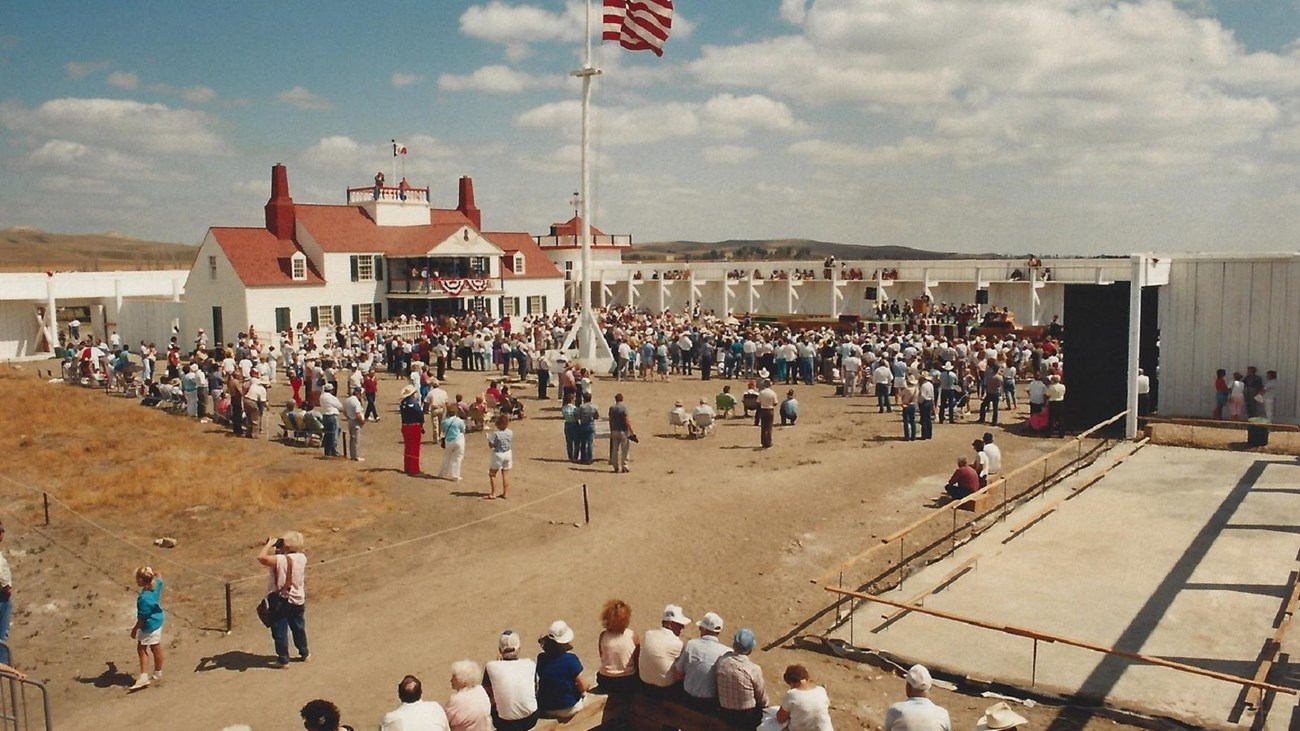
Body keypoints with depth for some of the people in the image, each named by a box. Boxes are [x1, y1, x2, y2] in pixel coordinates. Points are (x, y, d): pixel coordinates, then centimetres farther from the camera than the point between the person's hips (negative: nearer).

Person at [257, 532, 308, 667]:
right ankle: (304, 653, 36)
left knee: (280, 631, 11)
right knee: (299, 628, 22)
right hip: (298, 600, 5)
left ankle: (283, 659, 20)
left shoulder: (279, 560, -26)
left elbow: (261, 557, -38)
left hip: (279, 601, -5)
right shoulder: (302, 558, -9)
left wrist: (270, 544, -25)